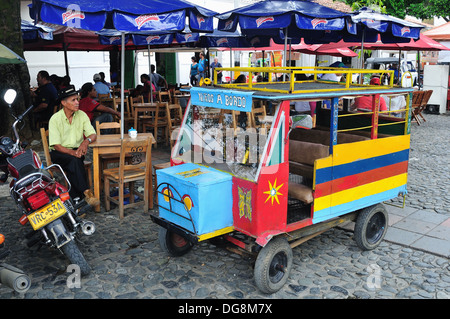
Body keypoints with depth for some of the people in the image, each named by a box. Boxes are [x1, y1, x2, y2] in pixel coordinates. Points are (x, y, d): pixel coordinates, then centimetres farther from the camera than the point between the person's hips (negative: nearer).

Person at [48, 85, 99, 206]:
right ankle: (86, 192, -39)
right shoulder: (55, 119, -9)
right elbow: (56, 145, -12)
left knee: (74, 163, -31)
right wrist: (72, 152, -30)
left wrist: (86, 141, -26)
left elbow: (93, 135, -1)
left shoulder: (82, 115, 2)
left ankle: (76, 198, -29)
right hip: (59, 153, -3)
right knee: (74, 160, -34)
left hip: (77, 150, 3)